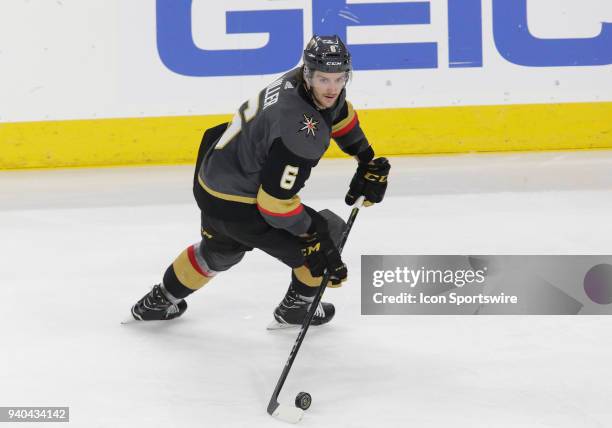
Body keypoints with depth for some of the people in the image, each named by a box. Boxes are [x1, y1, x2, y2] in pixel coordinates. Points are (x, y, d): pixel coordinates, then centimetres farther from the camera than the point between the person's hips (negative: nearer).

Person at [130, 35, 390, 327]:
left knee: (219, 250, 37)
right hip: (237, 206, -10)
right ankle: (295, 309, 22)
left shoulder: (299, 80, -7)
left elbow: (339, 115, 17)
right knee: (328, 234, 2)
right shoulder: (301, 128, -34)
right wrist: (311, 229, -17)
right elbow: (275, 200, -30)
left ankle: (157, 302, 55)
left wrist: (368, 160, 13)